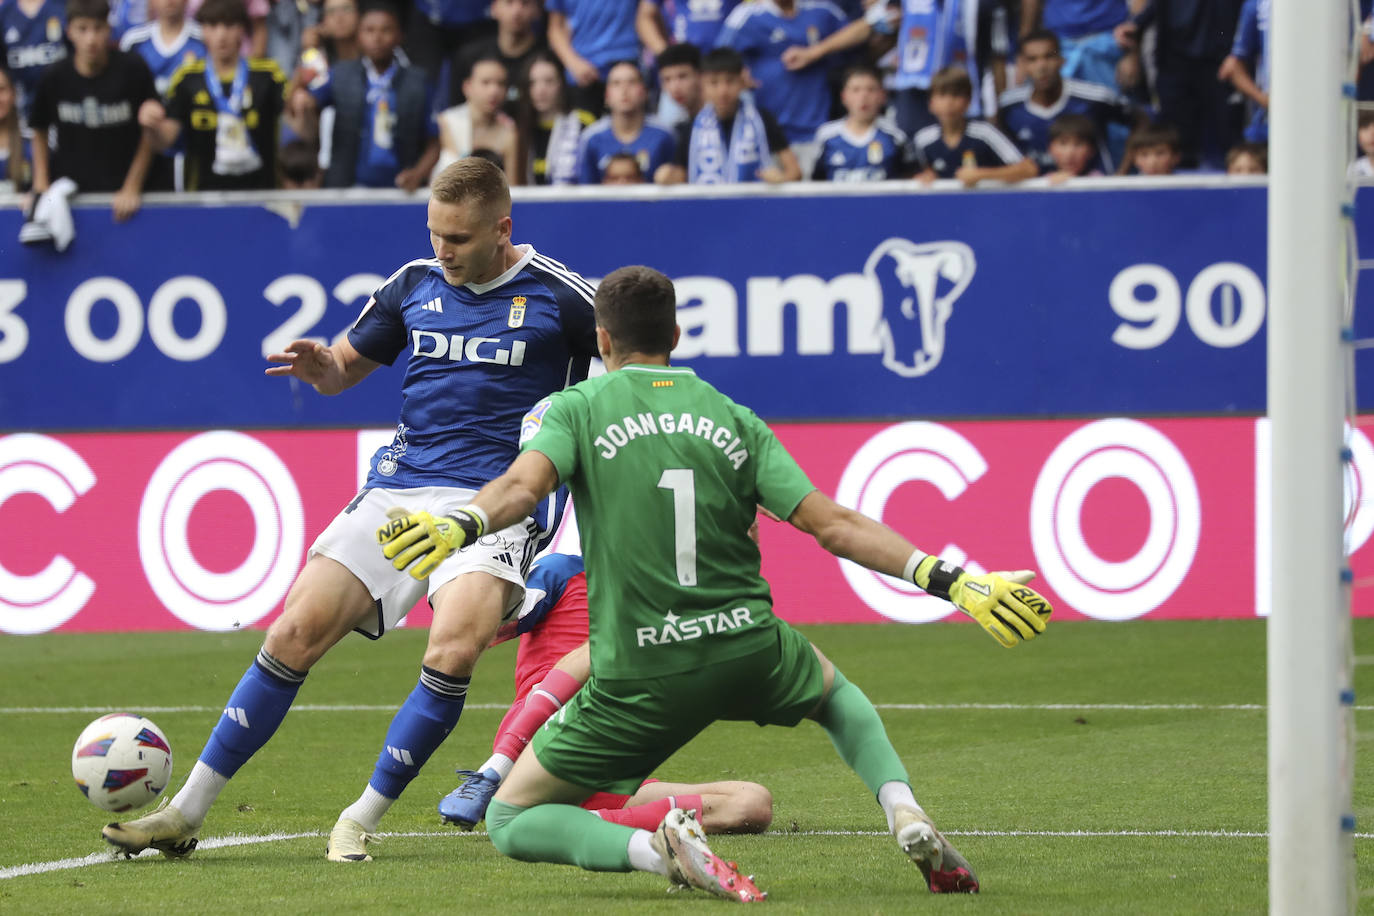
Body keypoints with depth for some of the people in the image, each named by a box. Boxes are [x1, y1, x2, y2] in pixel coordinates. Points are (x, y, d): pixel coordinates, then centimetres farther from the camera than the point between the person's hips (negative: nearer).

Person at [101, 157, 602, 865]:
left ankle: (361, 821, -14)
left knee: (454, 648, -28)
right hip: (399, 486, 4)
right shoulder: (414, 284, 10)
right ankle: (186, 813, 1)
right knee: (296, 632, -7)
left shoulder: (556, 295, -2)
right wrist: (321, 367, -1)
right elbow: (347, 366, 23)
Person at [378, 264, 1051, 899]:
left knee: (510, 824, 11)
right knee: (837, 693, 38)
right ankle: (907, 818, 10)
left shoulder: (574, 409, 3)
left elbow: (525, 483, -19)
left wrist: (460, 525, -37)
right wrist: (949, 580, 0)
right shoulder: (735, 421, 10)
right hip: (749, 654, 3)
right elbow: (833, 525, 0)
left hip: (637, 680, -3)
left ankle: (653, 850, -17)